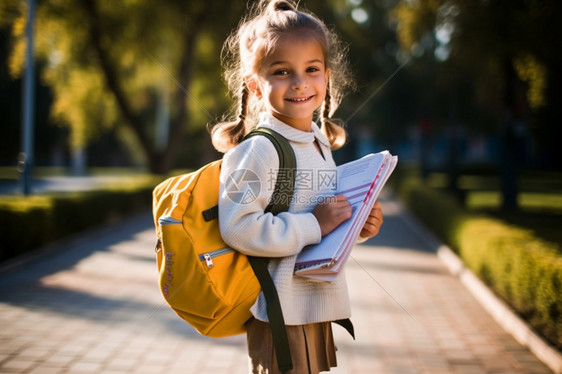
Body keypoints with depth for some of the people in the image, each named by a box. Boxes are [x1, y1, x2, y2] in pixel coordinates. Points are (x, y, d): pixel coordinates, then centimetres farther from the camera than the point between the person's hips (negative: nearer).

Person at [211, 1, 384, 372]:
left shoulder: (321, 145, 10)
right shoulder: (258, 150, -18)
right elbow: (238, 227, -27)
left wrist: (358, 226, 3)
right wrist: (314, 226, -23)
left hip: (320, 305, 9)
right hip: (281, 311, -8)